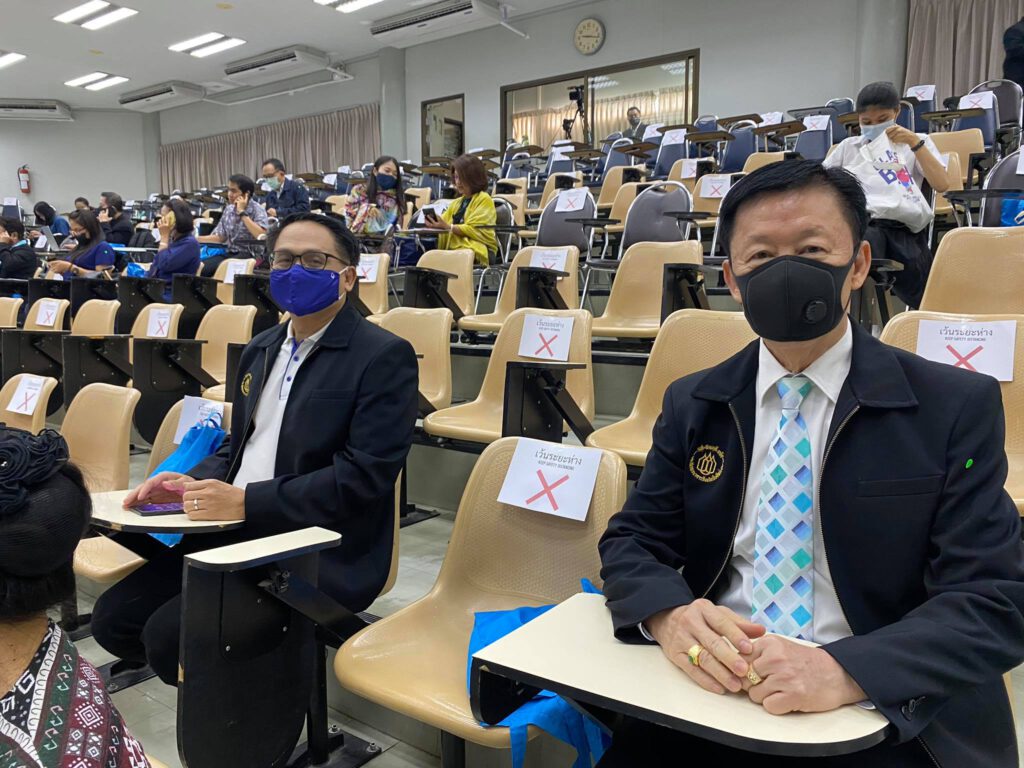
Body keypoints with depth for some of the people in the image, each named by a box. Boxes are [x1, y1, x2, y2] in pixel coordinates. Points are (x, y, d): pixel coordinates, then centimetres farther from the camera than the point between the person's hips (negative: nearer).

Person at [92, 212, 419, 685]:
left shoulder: (384, 357, -11)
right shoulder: (261, 350, 16)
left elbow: (364, 476, -19)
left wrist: (247, 502, -20)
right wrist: (193, 484, 2)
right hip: (232, 534, 8)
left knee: (168, 634, -19)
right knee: (113, 618, -2)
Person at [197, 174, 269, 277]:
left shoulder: (257, 209, -7)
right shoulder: (229, 209, 12)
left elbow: (262, 236, -25)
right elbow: (220, 237, 19)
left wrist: (242, 212, -18)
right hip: (228, 253, 6)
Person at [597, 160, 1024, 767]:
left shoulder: (958, 407, -2)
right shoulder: (692, 405, 7)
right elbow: (632, 541, 7)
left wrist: (843, 672, -25)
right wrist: (669, 615, -16)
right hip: (712, 695, 2)